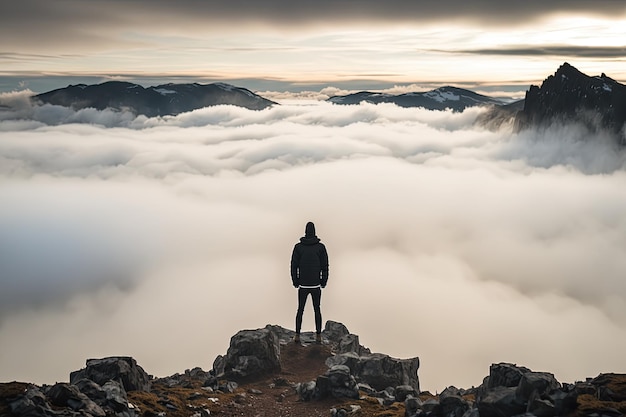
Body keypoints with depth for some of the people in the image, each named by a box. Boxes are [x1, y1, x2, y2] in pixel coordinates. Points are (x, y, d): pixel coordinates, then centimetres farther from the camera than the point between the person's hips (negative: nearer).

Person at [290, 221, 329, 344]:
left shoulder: (298, 247, -4)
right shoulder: (321, 247, -5)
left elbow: (294, 265, -3)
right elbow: (325, 266, -4)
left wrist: (295, 282, 6)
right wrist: (324, 281, 6)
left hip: (303, 285, 0)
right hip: (316, 285, 0)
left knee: (300, 310, 11)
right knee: (317, 310, 11)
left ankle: (297, 336, 10)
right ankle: (318, 336, 11)